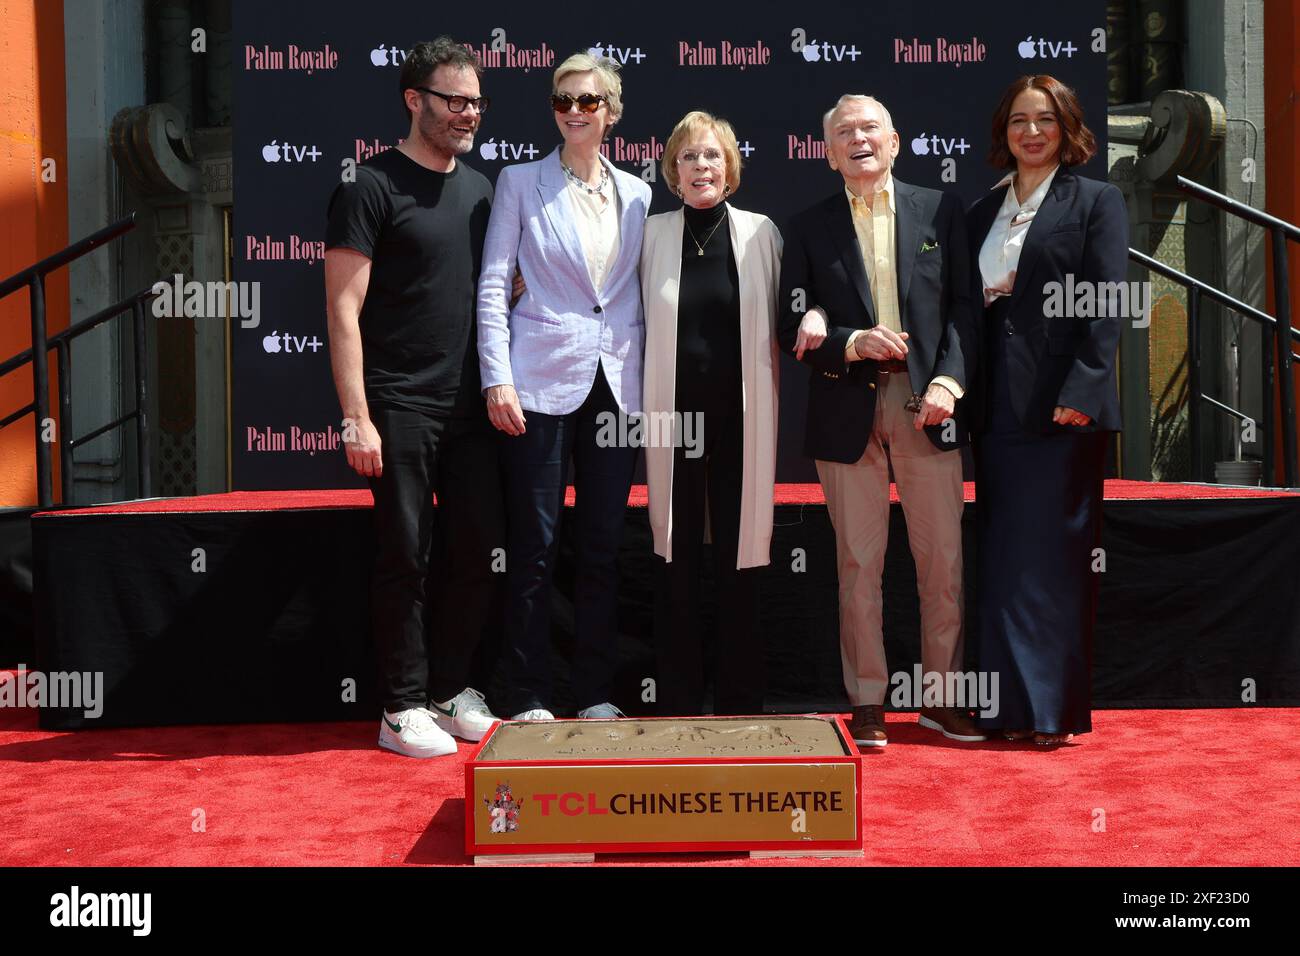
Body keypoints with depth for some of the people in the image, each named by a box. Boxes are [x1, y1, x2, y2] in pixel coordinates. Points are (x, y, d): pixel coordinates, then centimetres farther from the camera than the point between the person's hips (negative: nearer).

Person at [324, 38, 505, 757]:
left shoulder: (479, 189, 14)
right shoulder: (372, 187, -5)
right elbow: (344, 309, -10)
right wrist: (357, 419, -15)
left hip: (469, 408, 6)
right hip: (399, 409, -6)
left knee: (479, 549, 7)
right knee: (405, 558, 0)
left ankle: (450, 689, 23)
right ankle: (403, 710, 12)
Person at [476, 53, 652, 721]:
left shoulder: (636, 195, 13)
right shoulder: (521, 183, 5)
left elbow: (644, 293, 15)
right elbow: (492, 284, 0)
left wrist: (649, 378, 7)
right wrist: (497, 377, -9)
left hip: (615, 383, 3)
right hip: (542, 379, -3)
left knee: (603, 543, 7)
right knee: (534, 545, -1)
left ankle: (596, 695, 18)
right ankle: (529, 701, 9)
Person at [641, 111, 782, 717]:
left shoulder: (760, 233, 4)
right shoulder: (651, 234, 4)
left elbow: (773, 330, 8)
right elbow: (637, 325, 8)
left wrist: (771, 412, 1)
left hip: (741, 416, 0)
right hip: (673, 414, 0)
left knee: (739, 558, 4)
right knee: (676, 559, 5)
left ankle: (740, 701, 15)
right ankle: (677, 701, 15)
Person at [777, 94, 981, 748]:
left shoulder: (940, 210, 9)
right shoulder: (809, 228, 8)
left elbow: (963, 305, 4)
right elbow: (795, 331, 2)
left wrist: (951, 380, -10)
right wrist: (853, 343, -15)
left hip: (926, 404, 1)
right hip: (848, 409, 0)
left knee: (944, 560, 3)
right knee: (859, 563, 4)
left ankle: (943, 697, 17)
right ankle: (867, 702, 15)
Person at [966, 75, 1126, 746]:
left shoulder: (1096, 202, 2)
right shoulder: (981, 213, 17)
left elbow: (1105, 307, -8)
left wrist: (1081, 392, -17)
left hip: (1064, 406, -5)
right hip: (999, 408, 5)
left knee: (1054, 555, -2)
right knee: (1001, 557, 7)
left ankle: (1055, 707, 7)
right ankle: (1012, 707, 16)